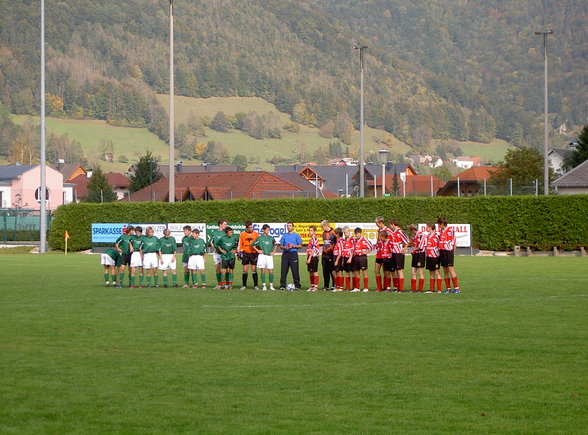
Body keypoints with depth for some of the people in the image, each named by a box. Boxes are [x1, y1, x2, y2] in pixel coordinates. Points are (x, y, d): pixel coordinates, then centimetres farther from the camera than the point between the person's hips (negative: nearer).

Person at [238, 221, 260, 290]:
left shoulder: (256, 234, 2)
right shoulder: (242, 234, 3)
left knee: (254, 269, -2)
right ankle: (244, 285, 8)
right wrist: (240, 253, 4)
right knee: (245, 270, 1)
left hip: (254, 253, -1)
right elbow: (240, 244, 9)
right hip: (245, 254, 1)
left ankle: (255, 285, 4)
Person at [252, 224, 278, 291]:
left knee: (271, 271, -3)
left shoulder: (271, 238, 7)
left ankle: (271, 285, 6)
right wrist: (258, 250, -1)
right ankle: (264, 286, 5)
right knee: (263, 271, 0)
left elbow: (275, 245, 24)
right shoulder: (260, 238, 0)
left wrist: (273, 252, 13)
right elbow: (253, 245, 5)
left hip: (269, 256, 2)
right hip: (262, 256, -2)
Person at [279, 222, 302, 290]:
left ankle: (297, 285, 1)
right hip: (285, 254, 3)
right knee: (284, 270, -1)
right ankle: (282, 285, 2)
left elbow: (300, 246, 5)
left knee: (295, 270, -5)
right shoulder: (284, 236, 13)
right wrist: (285, 247, -6)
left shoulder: (296, 235, 5)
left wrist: (293, 246, -12)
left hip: (293, 254, -3)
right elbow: (281, 245, 15)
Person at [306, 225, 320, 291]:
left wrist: (309, 258, -18)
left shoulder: (315, 239, -12)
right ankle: (312, 286, 17)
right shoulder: (310, 239, 16)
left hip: (314, 257, -9)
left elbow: (313, 249, -16)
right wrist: (307, 258, 17)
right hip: (310, 256, 9)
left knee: (315, 272, -4)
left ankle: (316, 286, 0)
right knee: (310, 272, 11)